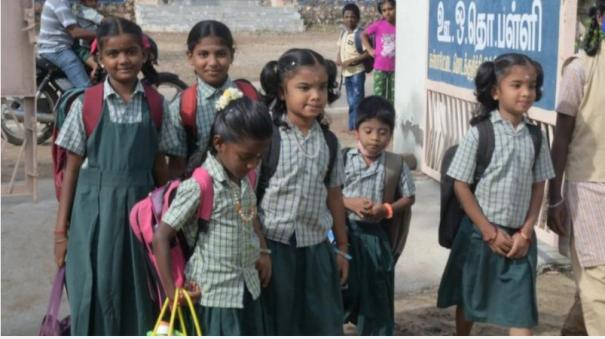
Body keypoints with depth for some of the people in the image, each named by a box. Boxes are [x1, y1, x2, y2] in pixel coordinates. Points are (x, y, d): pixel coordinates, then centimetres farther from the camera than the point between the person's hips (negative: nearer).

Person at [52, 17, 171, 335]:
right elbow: (72, 168, -1)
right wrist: (61, 229, -1)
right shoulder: (85, 105, -5)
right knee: (96, 295, 3)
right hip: (96, 211, -2)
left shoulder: (156, 104, 1)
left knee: (140, 295, 9)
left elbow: (159, 165, 8)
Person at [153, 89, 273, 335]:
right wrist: (171, 290, -19)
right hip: (215, 294, -8)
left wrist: (262, 251, 9)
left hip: (248, 289, 8)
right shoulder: (198, 187, -21)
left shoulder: (245, 181, 3)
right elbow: (161, 237, -19)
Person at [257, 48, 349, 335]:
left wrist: (342, 247, 15)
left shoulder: (328, 141, 4)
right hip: (274, 246, -4)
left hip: (315, 247, 5)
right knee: (275, 327, 8)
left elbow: (334, 194, 11)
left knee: (323, 326, 12)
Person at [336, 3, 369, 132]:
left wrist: (351, 61, -20)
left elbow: (368, 53, -17)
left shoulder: (360, 33, -13)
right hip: (346, 72, 7)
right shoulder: (343, 33, 10)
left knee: (357, 100, -6)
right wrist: (338, 58, -1)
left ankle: (356, 127, -1)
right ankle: (352, 126, 22)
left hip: (357, 72, -7)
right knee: (351, 102, 14)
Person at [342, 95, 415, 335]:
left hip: (375, 235, 0)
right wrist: (349, 202, -18)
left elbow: (409, 198, 4)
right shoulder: (343, 160, -6)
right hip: (344, 232, 0)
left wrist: (387, 210, -13)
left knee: (376, 293, 9)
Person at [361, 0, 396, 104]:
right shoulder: (378, 25, -6)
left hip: (395, 68, 2)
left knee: (393, 97, 10)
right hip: (380, 67, -1)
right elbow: (363, 34, 6)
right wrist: (370, 49, -1)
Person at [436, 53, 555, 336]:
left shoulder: (536, 136, 0)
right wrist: (490, 232, -13)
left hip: (519, 235, 3)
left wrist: (525, 232, -6)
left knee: (521, 307, 1)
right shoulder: (480, 132, -12)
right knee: (468, 299, 16)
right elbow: (461, 185, -11)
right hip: (480, 232, -2)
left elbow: (538, 187, 5)